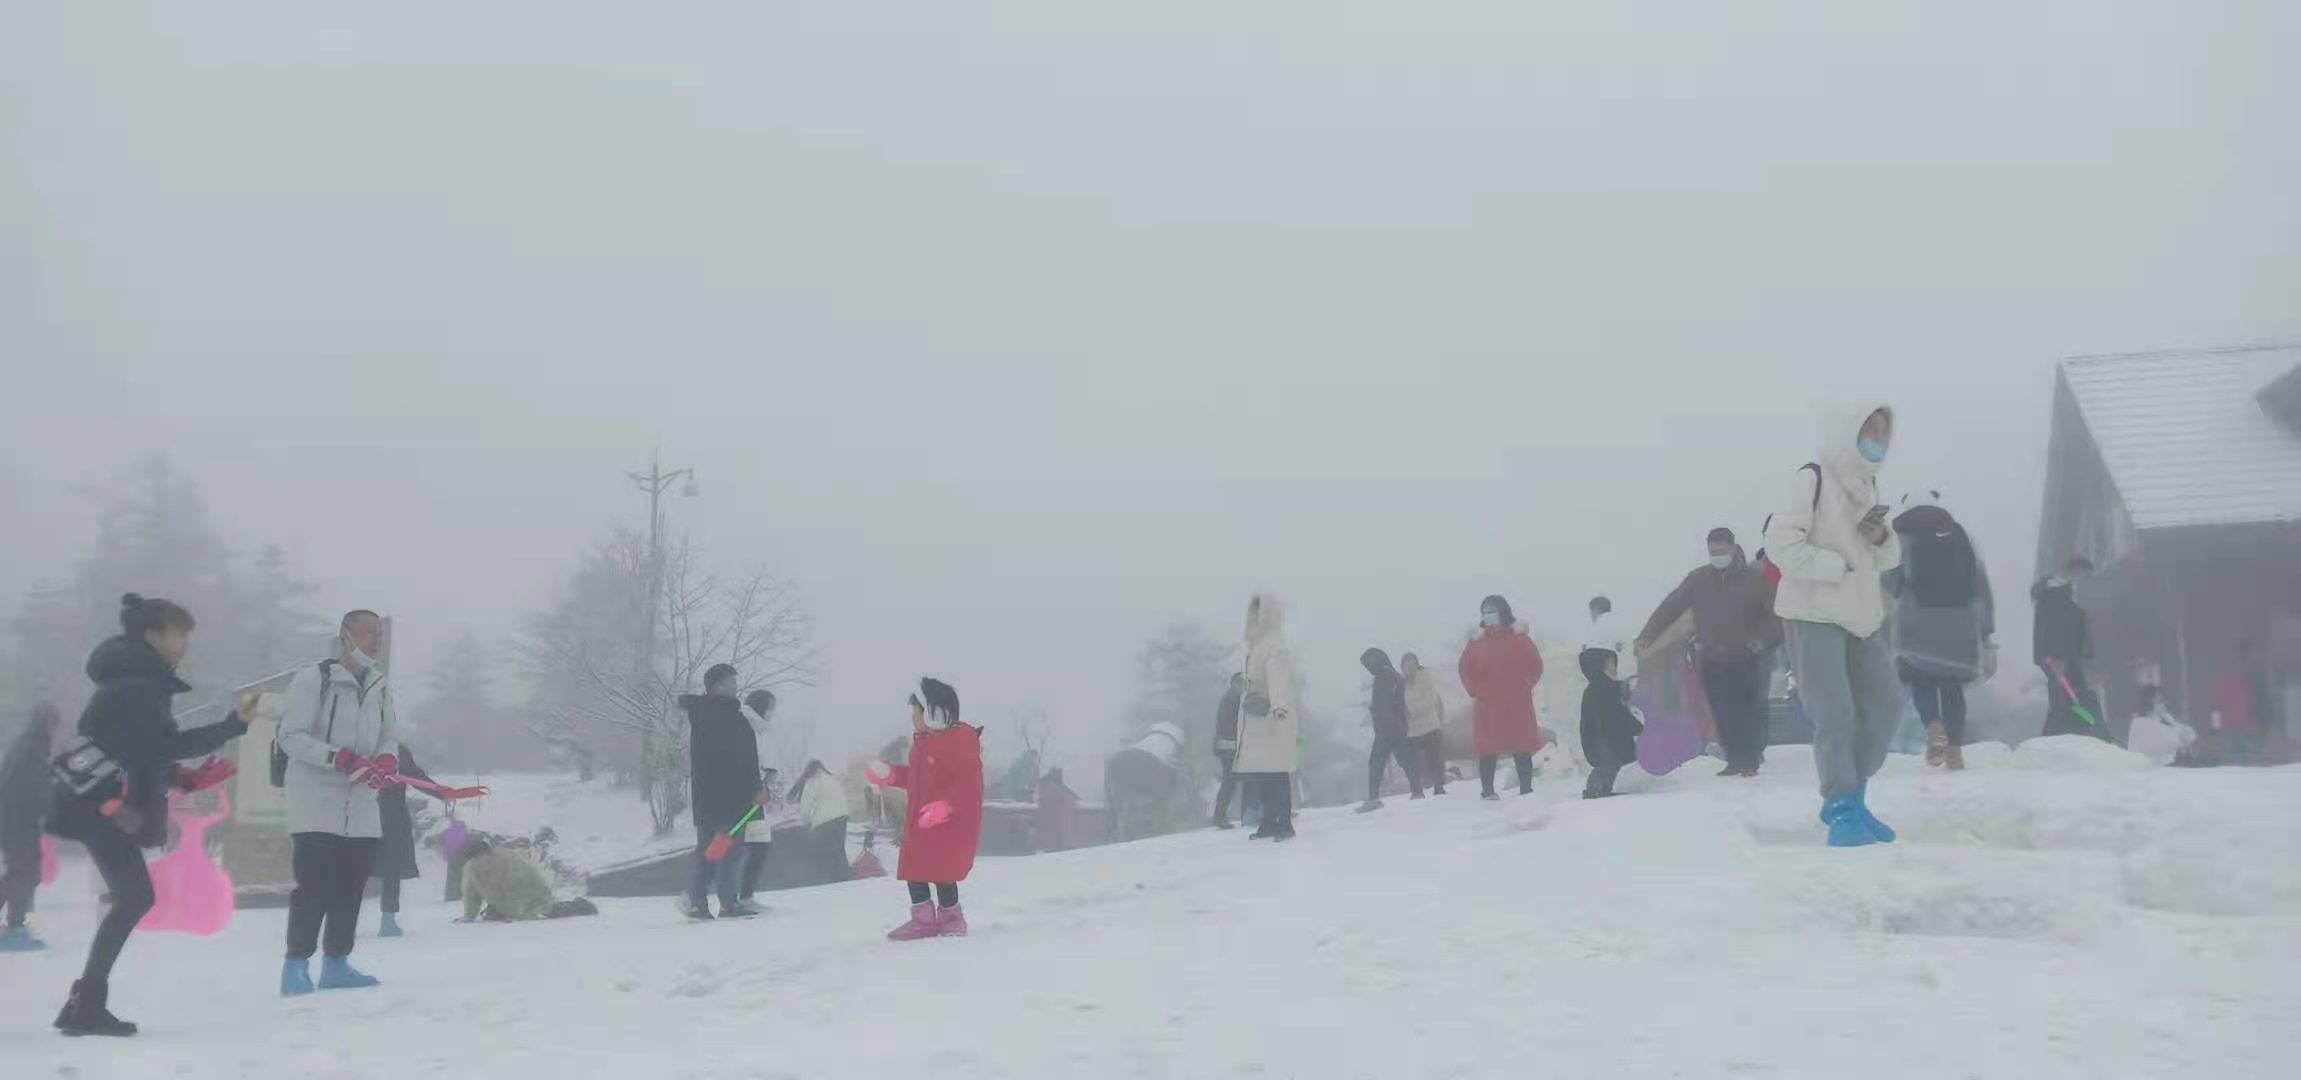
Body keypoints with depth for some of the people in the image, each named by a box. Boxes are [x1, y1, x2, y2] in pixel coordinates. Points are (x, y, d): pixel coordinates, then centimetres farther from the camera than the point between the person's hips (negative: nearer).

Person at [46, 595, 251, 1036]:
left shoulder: (137, 681, 17)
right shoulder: (137, 684, -15)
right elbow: (168, 743, -20)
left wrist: (185, 777, 11)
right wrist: (234, 725, -20)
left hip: (104, 804, 10)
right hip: (101, 805, -10)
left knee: (132, 897, 9)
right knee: (135, 897, -11)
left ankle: (85, 1004, 12)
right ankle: (87, 1007, -8)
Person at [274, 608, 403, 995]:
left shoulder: (381, 688, 12)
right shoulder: (314, 679, -7)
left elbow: (390, 738, 13)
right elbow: (291, 736, -11)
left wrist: (387, 762, -11)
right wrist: (342, 759, -22)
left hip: (362, 804, 6)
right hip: (315, 800, -6)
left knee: (352, 886, 6)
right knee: (315, 885, -11)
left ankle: (336, 964, 16)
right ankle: (296, 966, -2)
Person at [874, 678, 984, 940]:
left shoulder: (961, 739, -16)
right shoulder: (922, 741, 14)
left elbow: (968, 782, -23)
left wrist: (944, 805, -31)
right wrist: (890, 774, 13)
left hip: (950, 823, -9)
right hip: (920, 821, 9)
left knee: (941, 874, -6)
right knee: (913, 871, 10)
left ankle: (951, 921, 11)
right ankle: (923, 920, 21)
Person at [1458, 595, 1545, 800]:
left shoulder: (1518, 637, 4)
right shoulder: (1477, 641, 9)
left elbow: (1534, 664, 2)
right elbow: (1466, 668, 9)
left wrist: (1524, 686, -8)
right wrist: (1477, 691, -2)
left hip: (1517, 704, -1)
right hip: (1487, 705, 1)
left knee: (1522, 748, -1)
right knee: (1488, 748, -1)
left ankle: (1526, 789, 4)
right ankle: (1487, 790, 4)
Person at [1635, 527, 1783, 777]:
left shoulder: (1755, 577, -2)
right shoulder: (1698, 579, 3)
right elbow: (1670, 607, 1)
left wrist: (1764, 637, -15)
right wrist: (1647, 636, -5)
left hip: (1746, 658, -2)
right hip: (1711, 660, 2)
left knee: (1747, 711, -5)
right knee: (1722, 714, 0)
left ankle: (1751, 760, 3)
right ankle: (1735, 760, 7)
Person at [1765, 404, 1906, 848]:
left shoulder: (1867, 486, 14)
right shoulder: (1813, 479, -11)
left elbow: (1889, 559, 16)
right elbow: (1780, 541, -18)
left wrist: (1880, 537, -6)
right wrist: (1837, 566, -19)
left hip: (1861, 615, 8)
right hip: (1813, 613, -8)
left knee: (1884, 704, 9)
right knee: (1834, 715, -11)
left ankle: (1848, 799, 21)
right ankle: (1843, 811, -2)